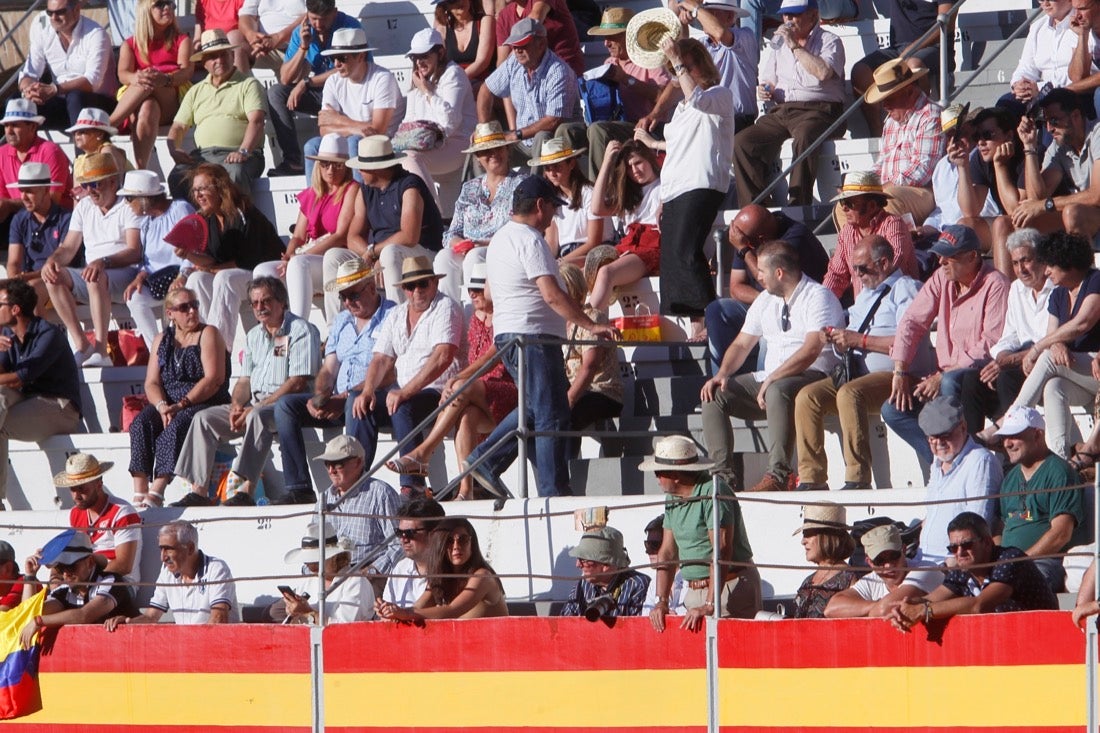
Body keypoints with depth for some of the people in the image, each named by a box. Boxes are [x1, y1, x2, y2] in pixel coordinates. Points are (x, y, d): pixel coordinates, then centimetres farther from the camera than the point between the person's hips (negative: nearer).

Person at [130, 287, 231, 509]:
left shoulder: (208, 335, 2)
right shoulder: (162, 340, 17)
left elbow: (213, 379, -10)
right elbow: (151, 383, 9)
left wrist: (181, 405, -19)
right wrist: (162, 406, -14)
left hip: (207, 405, -5)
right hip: (169, 405, 5)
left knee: (177, 425, -35)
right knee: (141, 423, -25)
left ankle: (156, 493, -42)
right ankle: (139, 492, -35)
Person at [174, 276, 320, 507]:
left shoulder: (301, 330, -7)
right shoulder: (254, 336, 19)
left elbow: (298, 383, -16)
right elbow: (245, 379, 20)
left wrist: (257, 407, -18)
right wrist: (237, 405, -3)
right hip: (254, 403, 8)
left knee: (258, 417, -39)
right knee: (204, 418, -6)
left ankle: (246, 491, -47)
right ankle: (198, 490, -13)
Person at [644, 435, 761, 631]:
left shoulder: (712, 493, -15)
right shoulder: (672, 498, 11)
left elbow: (722, 551, -22)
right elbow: (668, 552, 13)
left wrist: (709, 606, -27)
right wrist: (661, 601, 1)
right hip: (694, 591, 7)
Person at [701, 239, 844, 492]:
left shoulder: (818, 297, -8)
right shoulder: (766, 300, 18)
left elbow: (811, 351, -20)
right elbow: (742, 344, 20)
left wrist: (771, 380, -25)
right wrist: (722, 374, 0)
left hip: (812, 377, -8)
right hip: (768, 379, 8)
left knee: (778, 390, -40)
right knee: (714, 395, -9)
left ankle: (778, 475, -42)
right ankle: (725, 475, -18)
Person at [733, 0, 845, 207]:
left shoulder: (829, 41, 5)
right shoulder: (780, 44, 25)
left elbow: (823, 72, -15)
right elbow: (768, 81, 29)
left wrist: (795, 46, -10)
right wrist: (765, 91, 4)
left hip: (817, 110, -6)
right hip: (780, 111, 6)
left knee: (803, 137, -40)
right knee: (742, 142, -17)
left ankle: (798, 204, -40)